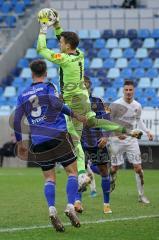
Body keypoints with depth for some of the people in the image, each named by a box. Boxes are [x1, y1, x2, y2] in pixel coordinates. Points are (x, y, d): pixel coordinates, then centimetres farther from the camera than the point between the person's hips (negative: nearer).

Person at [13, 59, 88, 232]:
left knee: (49, 178, 9)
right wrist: (73, 114, -10)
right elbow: (54, 103, -18)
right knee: (72, 172, 4)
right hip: (58, 137, -4)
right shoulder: (48, 87, 2)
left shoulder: (23, 95, 13)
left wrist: (20, 143, 23)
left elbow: (16, 121, 13)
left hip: (38, 143, 4)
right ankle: (70, 207, -14)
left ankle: (52, 210, -13)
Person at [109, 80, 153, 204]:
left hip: (131, 138, 3)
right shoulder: (116, 105, -14)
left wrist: (147, 131, 7)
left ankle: (141, 195, 5)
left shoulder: (137, 106, 1)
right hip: (117, 139, -3)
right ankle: (109, 188, 28)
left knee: (138, 167, -4)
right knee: (114, 168, 2)